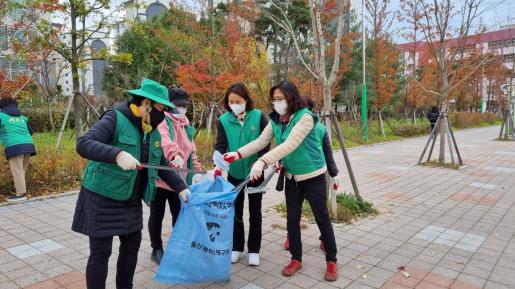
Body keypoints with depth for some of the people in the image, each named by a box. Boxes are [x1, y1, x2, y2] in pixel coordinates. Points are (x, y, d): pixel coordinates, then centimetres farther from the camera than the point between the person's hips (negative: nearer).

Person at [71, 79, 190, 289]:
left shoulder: (153, 132, 6)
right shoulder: (115, 119, -16)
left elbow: (162, 166, 12)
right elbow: (83, 144, -27)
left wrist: (181, 187, 2)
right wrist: (117, 154, -41)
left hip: (131, 201, 7)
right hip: (102, 197, -7)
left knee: (132, 244, 16)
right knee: (100, 252, 1)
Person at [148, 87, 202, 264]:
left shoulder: (186, 125, 13)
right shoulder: (161, 121, -11)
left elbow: (191, 151, 19)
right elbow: (164, 140, -34)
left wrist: (197, 169, 11)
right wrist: (175, 154, -51)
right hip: (159, 177, -6)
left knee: (179, 214, 15)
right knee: (157, 215, 10)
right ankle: (157, 249, 27)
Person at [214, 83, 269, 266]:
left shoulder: (258, 116, -11)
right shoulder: (224, 120, -8)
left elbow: (265, 143, -10)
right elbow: (220, 145, -12)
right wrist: (218, 165, -30)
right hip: (234, 173, 1)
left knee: (255, 212, 10)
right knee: (236, 211, 12)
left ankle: (254, 249, 24)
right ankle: (236, 247, 29)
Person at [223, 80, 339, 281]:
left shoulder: (305, 117, -22)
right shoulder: (275, 120, 0)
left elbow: (289, 145, -33)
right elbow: (260, 142, -5)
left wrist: (263, 162, -41)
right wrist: (238, 154, -20)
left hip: (313, 175, -6)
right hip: (291, 176, 6)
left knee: (322, 218, 5)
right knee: (292, 218, 11)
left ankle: (331, 261, 22)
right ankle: (296, 259, 27)